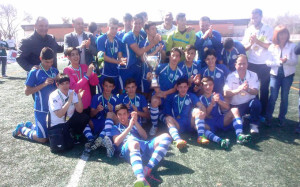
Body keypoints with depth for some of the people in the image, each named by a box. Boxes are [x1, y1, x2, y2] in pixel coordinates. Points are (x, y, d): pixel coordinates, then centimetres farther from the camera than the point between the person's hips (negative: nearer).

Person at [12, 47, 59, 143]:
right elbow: (27, 92, -11)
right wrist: (44, 84, -19)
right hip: (41, 110, -5)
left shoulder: (55, 71, 4)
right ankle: (22, 128, 25)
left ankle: (30, 125, 36)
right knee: (42, 138, -1)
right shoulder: (34, 72, -10)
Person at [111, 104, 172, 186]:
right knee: (134, 143, -42)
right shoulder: (116, 127, 28)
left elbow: (145, 136, 18)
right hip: (127, 148, -4)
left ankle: (148, 168, -38)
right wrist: (129, 127, 2)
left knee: (166, 136, -21)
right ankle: (141, 179, -68)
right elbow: (116, 142, 6)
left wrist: (136, 122, 6)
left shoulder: (134, 123, 35)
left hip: (144, 145, 4)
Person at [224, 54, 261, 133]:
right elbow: (226, 94, -19)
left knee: (256, 103, -32)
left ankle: (254, 125, -7)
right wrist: (239, 89, -35)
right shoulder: (230, 77, -8)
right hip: (235, 105, 0)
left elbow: (255, 92, -14)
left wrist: (248, 89, -37)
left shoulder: (253, 75, -3)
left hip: (249, 103, 1)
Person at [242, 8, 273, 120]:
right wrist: (250, 43, -18)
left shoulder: (268, 29, -2)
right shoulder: (248, 30, 5)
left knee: (264, 89, 5)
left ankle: (262, 113, 16)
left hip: (265, 64, -2)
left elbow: (270, 46, -12)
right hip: (252, 64, 2)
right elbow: (244, 48, 2)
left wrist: (256, 40, -23)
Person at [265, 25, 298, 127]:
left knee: (284, 97, 6)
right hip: (275, 74, 0)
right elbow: (268, 62, -5)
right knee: (273, 97, -6)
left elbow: (295, 61, -8)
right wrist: (279, 62, -20)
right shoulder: (272, 47, 0)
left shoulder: (292, 46, -2)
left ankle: (282, 118, 18)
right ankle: (268, 117, 5)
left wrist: (286, 61, -27)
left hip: (288, 74, 0)